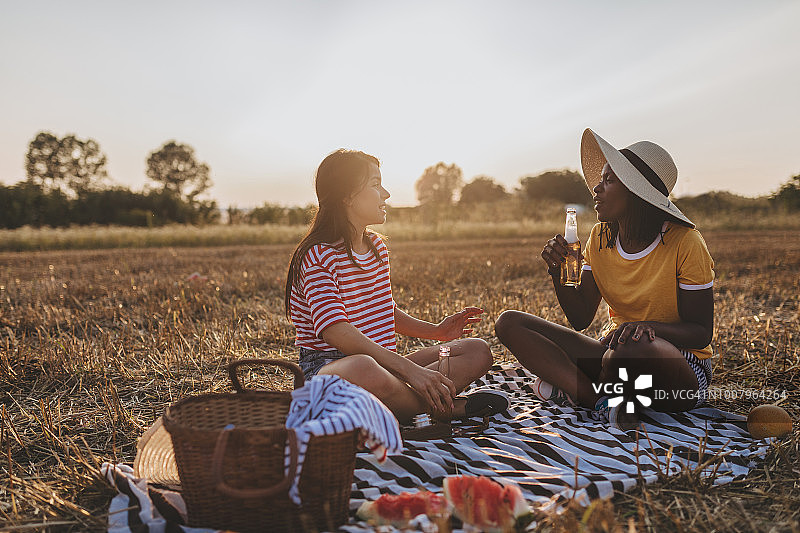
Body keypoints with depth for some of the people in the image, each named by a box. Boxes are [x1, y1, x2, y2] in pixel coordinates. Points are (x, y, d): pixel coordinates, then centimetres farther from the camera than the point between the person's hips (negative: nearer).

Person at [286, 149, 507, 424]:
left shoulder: (377, 245, 15)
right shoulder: (318, 256, -13)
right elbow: (337, 332, -27)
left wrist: (434, 331, 15)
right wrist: (408, 368, -33)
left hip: (383, 364, 8)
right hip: (326, 367, -8)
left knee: (478, 351, -1)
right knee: (364, 368, -44)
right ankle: (440, 407, -16)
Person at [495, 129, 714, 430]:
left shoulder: (685, 243, -13)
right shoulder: (600, 238, 2)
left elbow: (702, 333, -11)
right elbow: (581, 319, 3)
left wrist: (648, 327, -31)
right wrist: (558, 272, -15)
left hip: (681, 367, -6)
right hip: (613, 351, 6)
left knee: (636, 346, -44)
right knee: (510, 323, -11)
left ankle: (576, 391, -10)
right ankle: (605, 402, -25)